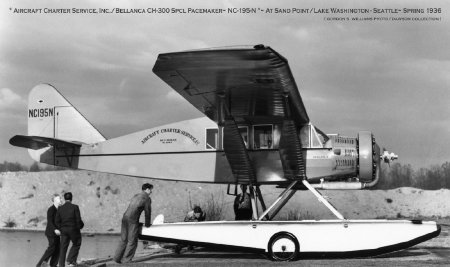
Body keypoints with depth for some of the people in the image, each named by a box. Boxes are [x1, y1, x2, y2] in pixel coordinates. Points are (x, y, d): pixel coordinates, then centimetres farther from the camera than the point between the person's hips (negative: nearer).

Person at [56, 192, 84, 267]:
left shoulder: (60, 208, 0)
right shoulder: (75, 207, -11)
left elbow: (57, 221, 0)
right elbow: (78, 220, -13)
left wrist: (61, 228, 14)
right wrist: (80, 226, 7)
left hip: (64, 230, 3)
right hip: (74, 229, -3)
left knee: (63, 247, 10)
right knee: (76, 244, 18)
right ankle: (71, 260, 6)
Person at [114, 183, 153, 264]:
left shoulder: (136, 196, 25)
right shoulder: (147, 198, 2)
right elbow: (148, 212, 2)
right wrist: (147, 224, 14)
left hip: (125, 217, 8)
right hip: (133, 220, -8)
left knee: (123, 240, 13)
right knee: (132, 241, -1)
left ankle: (117, 258, 12)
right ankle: (126, 260, -1)